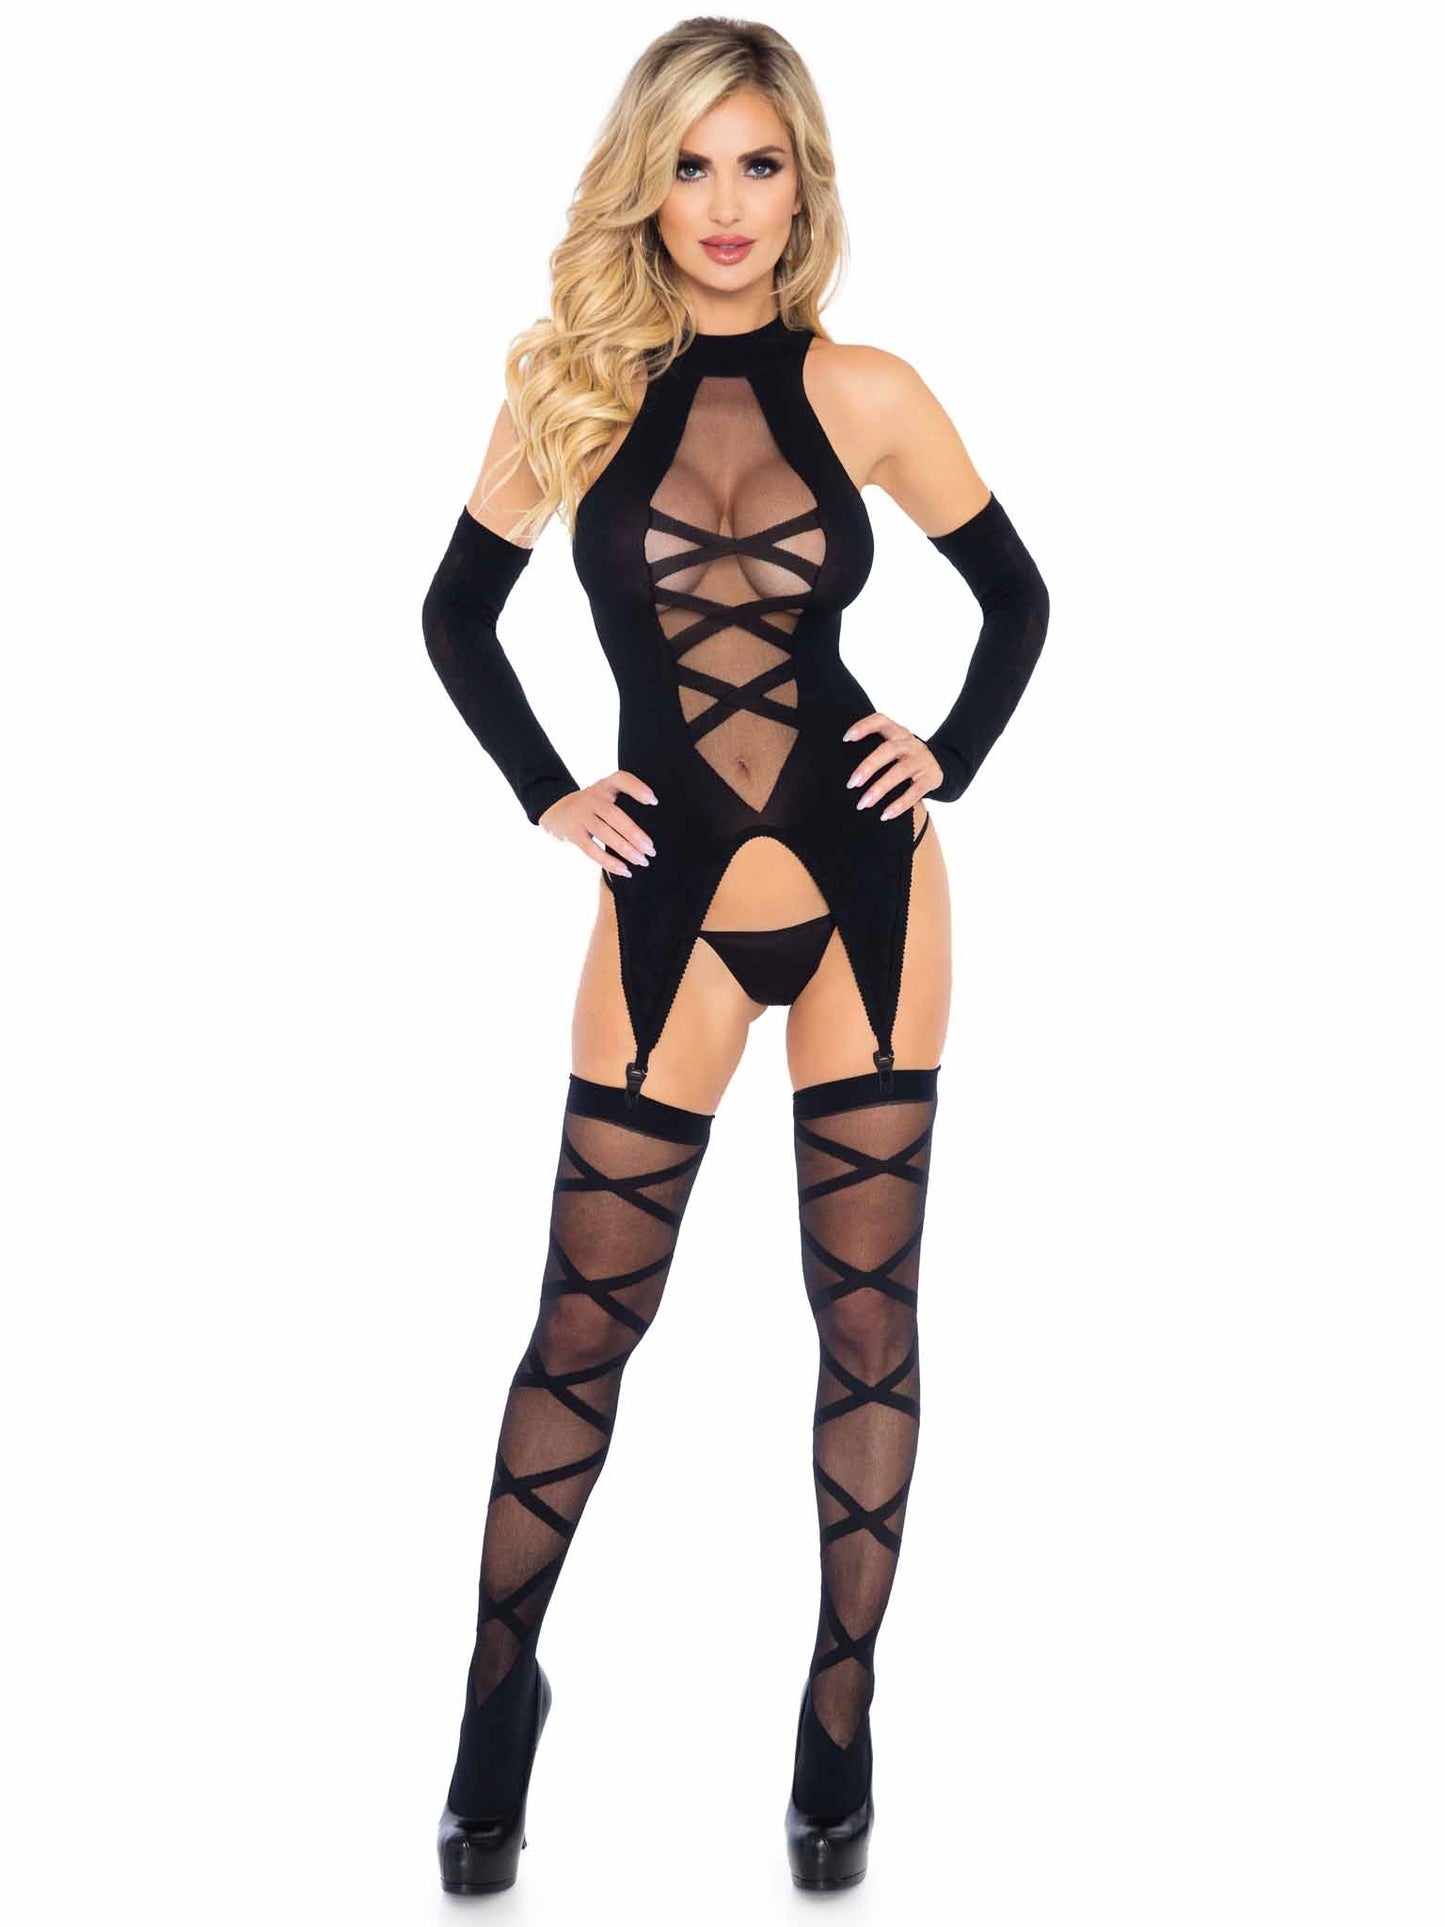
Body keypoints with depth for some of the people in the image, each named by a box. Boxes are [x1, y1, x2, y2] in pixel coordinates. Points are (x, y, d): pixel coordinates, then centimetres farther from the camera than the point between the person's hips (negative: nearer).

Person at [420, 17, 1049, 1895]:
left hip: (866, 894, 1)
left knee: (869, 1319, 6)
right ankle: (500, 1690, 24)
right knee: (583, 1329, 5)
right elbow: (457, 614, 11)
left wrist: (950, 762, 1)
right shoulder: (574, 384, 0)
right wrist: (547, 796, 3)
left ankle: (841, 1720, 22)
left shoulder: (867, 393, 0)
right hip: (670, 912, 0)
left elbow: (1015, 595, 13)